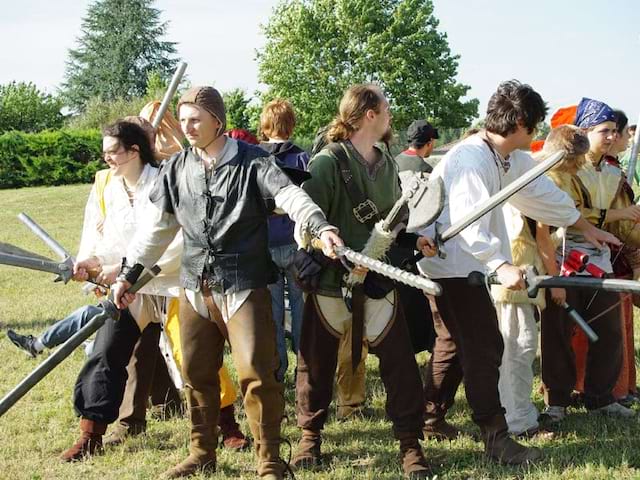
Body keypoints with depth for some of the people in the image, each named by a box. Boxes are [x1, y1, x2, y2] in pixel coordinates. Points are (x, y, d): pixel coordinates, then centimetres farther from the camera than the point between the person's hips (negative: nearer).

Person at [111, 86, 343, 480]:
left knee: (257, 373, -10)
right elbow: (159, 226, 16)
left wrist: (321, 226, -42)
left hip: (244, 287, -5)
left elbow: (290, 195, -23)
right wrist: (130, 273, 18)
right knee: (197, 374, 12)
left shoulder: (252, 162, -8)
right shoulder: (179, 168, 7)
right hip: (195, 288, 5)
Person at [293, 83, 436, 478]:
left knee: (399, 361, 0)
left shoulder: (386, 163, 10)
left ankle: (410, 443, 10)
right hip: (331, 279, -5)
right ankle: (311, 435, 27)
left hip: (380, 278, 5)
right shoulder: (328, 162, -12)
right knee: (317, 361, 9)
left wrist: (413, 238, 2)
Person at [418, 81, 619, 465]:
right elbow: (467, 221, -35)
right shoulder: (472, 159, -25)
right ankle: (497, 438, -5)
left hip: (466, 262, 10)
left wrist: (588, 227, 27)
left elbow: (542, 192, 19)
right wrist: (500, 265, -46)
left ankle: (431, 418, 30)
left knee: (454, 341, 18)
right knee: (484, 346, -9)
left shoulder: (512, 159, 6)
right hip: (451, 262, -10)